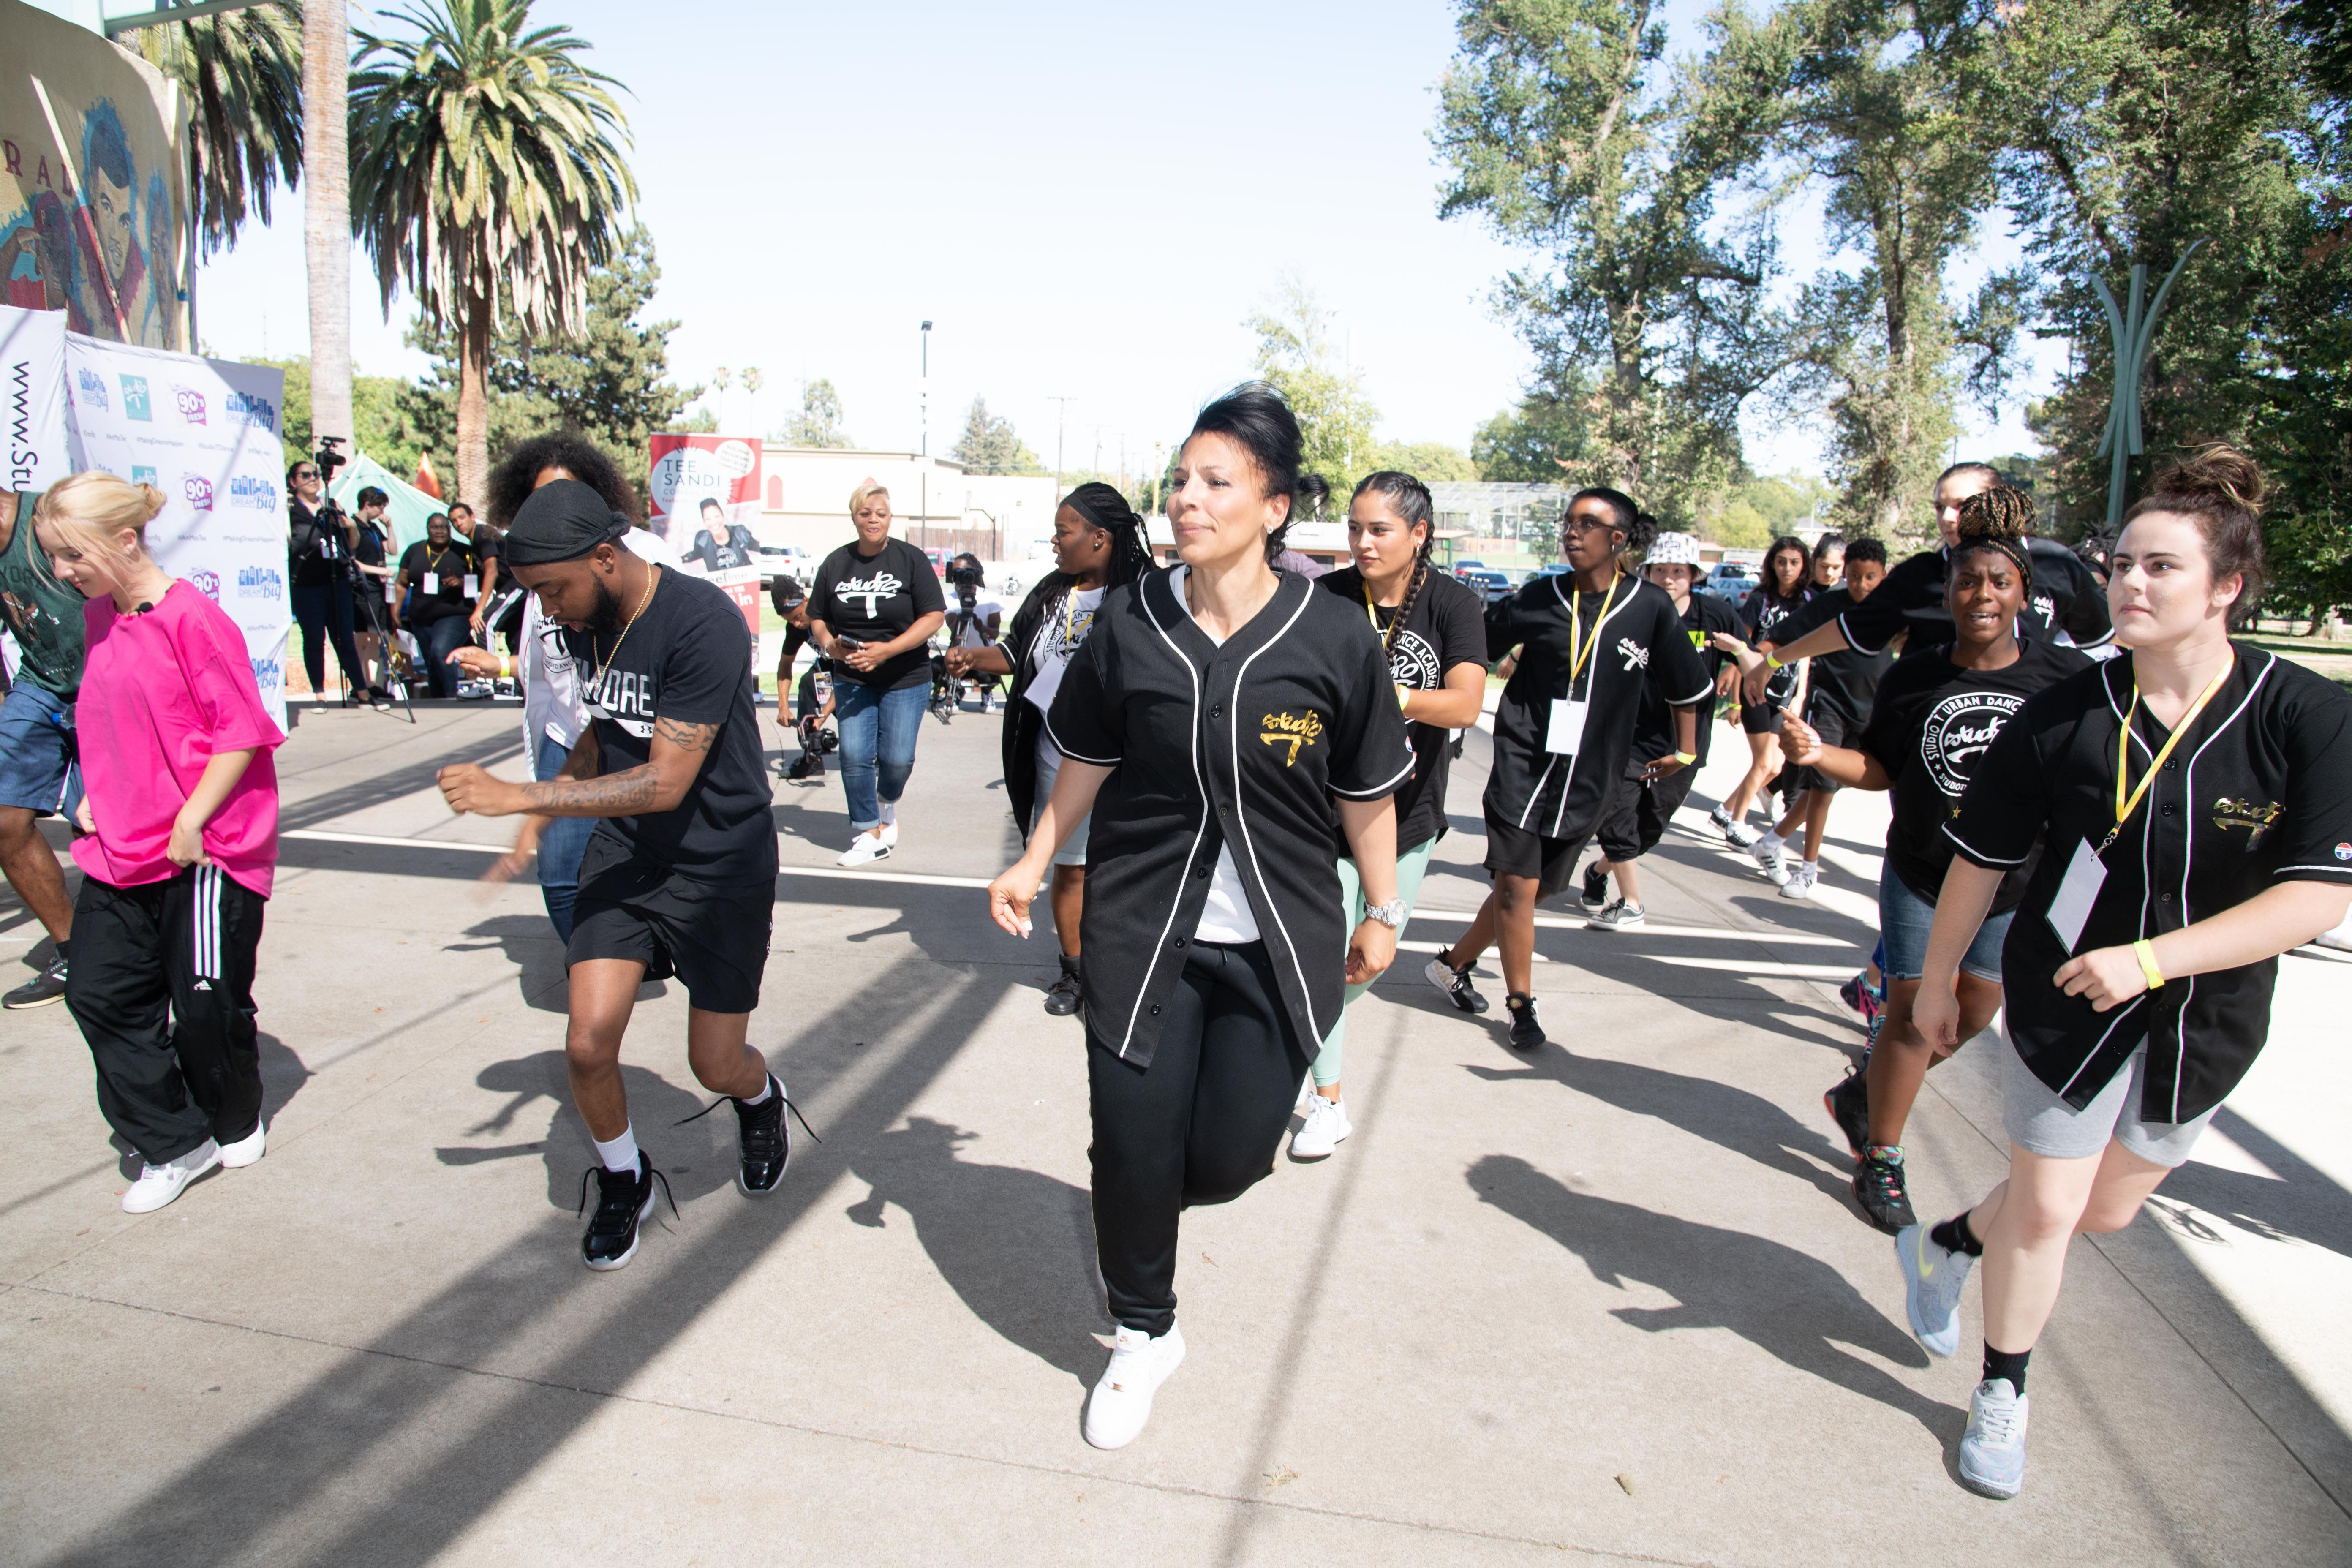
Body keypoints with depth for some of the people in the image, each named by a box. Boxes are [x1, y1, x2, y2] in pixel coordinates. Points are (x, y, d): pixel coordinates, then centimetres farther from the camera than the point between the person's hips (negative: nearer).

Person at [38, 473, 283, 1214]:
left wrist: (190, 820, -18)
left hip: (206, 852, -8)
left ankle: (237, 1123, 30)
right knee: (99, 993, 6)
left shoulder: (191, 617, -15)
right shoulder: (98, 619, 10)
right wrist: (94, 794, 10)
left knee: (207, 1004, 3)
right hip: (120, 849, 8)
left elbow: (241, 729, -17)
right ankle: (175, 1144, 18)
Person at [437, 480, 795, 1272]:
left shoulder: (702, 623, -25)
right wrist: (548, 806, 12)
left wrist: (520, 797, -27)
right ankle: (623, 1180, 23)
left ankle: (760, 1099, 42)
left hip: (719, 863, -5)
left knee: (716, 1066, 5)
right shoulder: (583, 622, -2)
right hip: (624, 851, 5)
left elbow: (665, 781, -27)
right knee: (588, 1045, -6)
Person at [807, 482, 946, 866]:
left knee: (897, 759, -3)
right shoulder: (836, 563, 4)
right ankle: (870, 833, 11)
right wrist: (829, 644, -12)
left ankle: (887, 803, 32)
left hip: (905, 679, -2)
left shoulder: (911, 559, -5)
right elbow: (817, 618, 12)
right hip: (851, 680, 2)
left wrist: (887, 650, -19)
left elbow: (934, 615, -10)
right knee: (854, 756, -5)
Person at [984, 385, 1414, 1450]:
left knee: (1228, 1158, 0)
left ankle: (1151, 1195, 39)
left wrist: (1383, 913, 8)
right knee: (1133, 1145, 3)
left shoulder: (1333, 637, -8)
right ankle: (1143, 1334, 31)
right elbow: (1087, 759, 10)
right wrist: (1035, 861, 10)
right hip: (1141, 928, 1)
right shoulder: (1129, 623, -3)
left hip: (1278, 943, -1)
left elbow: (1367, 792, 2)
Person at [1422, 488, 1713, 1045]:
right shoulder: (1539, 598, -2)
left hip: (1588, 779, 2)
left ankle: (1457, 963, 29)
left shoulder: (1650, 608, -2)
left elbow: (1685, 686, 10)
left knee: (1530, 889, 9)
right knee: (1517, 885, -6)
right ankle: (1522, 1005, 10)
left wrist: (1684, 751, 15)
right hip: (1523, 764, -2)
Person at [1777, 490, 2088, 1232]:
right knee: (1914, 1012, 2)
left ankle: (1861, 1094, 37)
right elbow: (1879, 768, 0)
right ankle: (1881, 1161, 19)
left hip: (2017, 883, 2)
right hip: (1920, 876, -2)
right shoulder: (1913, 677, -5)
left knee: (1971, 1013, 13)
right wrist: (1818, 753, -17)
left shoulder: (2064, 675, -8)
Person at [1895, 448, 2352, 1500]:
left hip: (2204, 1022, 2)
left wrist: (2150, 957, -28)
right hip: (2064, 1004, -1)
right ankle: (2002, 1395, 27)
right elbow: (1981, 858, -2)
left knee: (2106, 1212, 18)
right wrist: (1937, 979, 4)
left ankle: (1945, 1243, 45)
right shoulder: (2063, 716, -13)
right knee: (2045, 1210, 5)